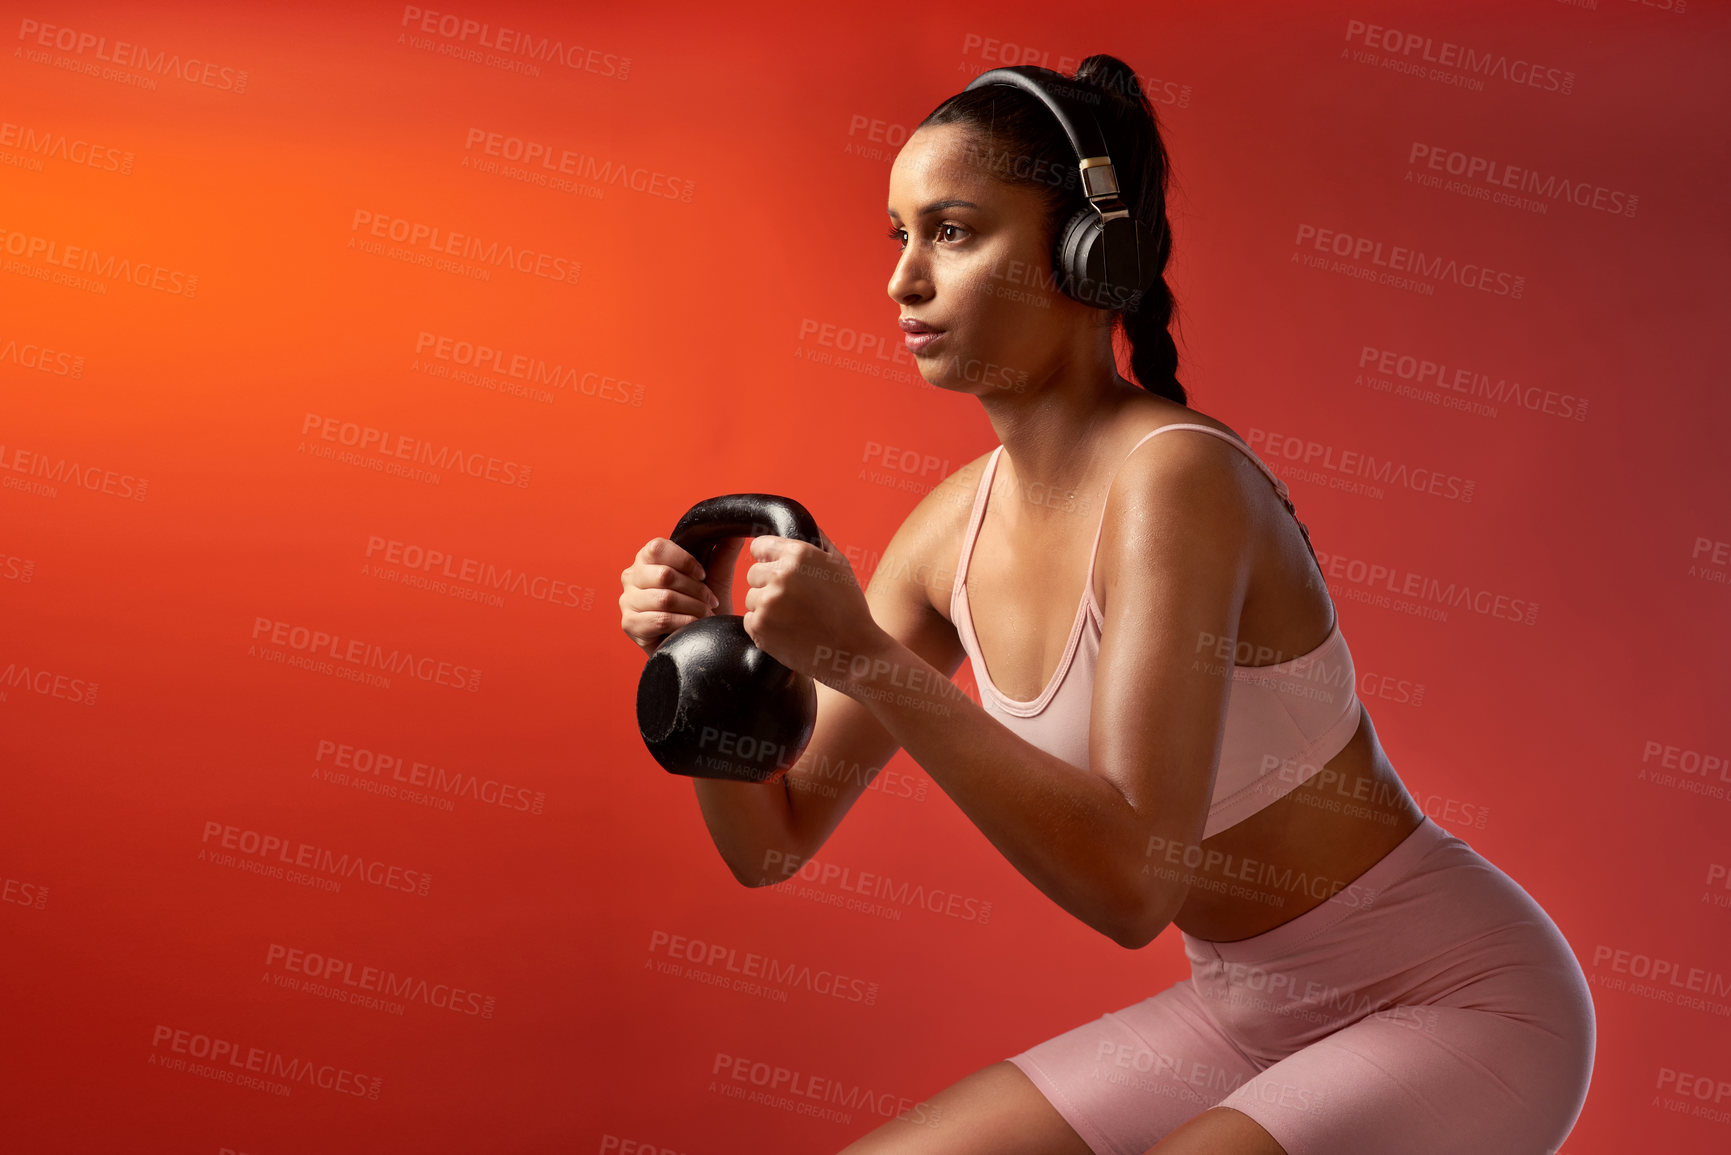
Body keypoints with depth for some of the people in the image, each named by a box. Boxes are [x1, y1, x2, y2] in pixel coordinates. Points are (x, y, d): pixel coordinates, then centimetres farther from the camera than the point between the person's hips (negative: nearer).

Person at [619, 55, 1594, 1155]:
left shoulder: (1175, 477, -25)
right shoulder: (954, 529, -3)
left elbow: (1133, 880, -31)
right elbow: (774, 842, 2)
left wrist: (863, 657, -33)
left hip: (1457, 1004, -6)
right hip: (1243, 1015, 7)